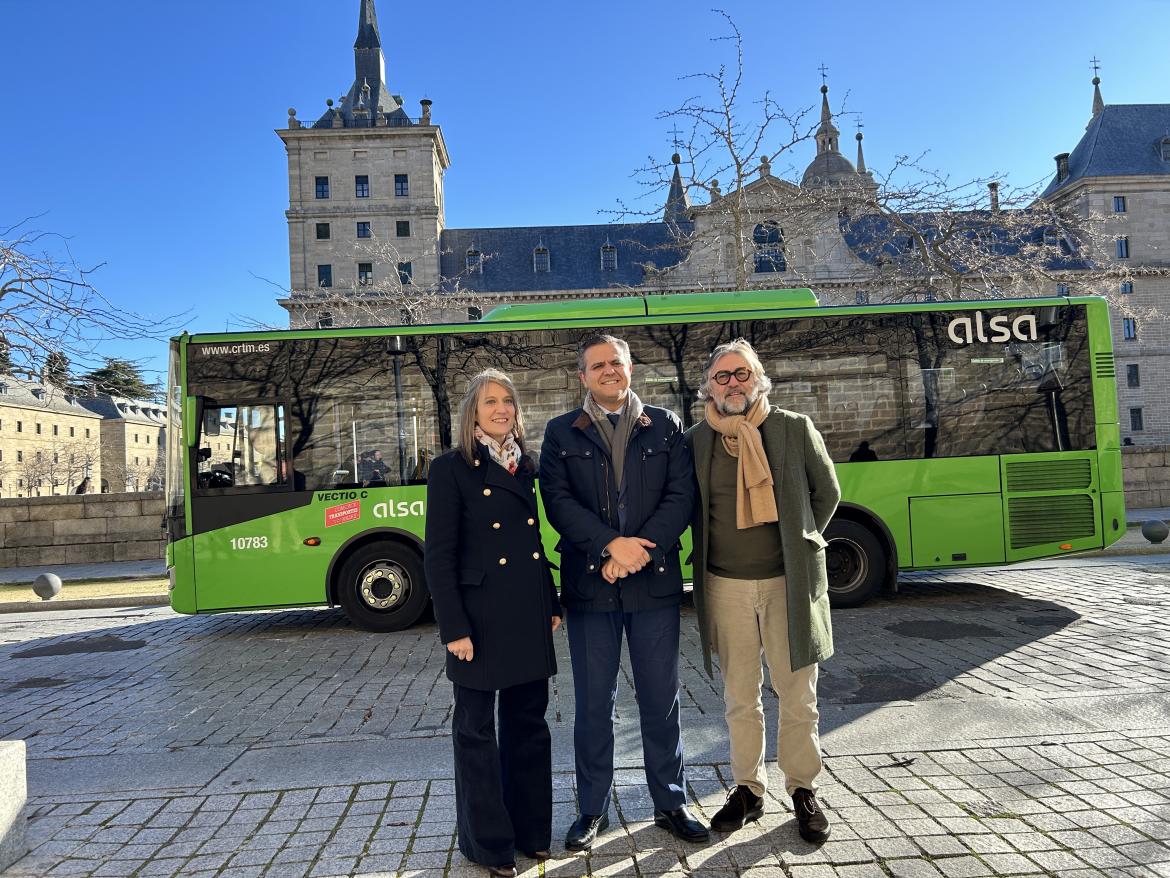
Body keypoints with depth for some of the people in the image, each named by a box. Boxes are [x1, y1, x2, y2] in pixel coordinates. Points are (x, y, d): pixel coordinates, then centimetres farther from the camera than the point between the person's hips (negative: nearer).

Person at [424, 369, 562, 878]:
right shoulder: (451, 469, -7)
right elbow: (439, 557, -10)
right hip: (480, 616, -5)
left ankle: (531, 831, 31)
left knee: (528, 722, 15)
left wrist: (552, 604, 12)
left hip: (529, 616, 6)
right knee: (476, 730, 8)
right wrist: (455, 628, -14)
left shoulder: (527, 468, 10)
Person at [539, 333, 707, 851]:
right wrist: (611, 545, -18)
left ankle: (670, 803, 28)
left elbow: (681, 496, -2)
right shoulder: (561, 433, 5)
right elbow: (558, 501, -6)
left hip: (655, 583, 1)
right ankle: (592, 809, 26)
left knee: (661, 700, 11)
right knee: (593, 704, 10)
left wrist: (637, 552, -14)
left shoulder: (664, 427, 6)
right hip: (590, 586, 0)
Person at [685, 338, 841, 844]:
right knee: (740, 697, 12)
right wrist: (711, 553, 7)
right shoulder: (695, 441, 1)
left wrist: (800, 546, 8)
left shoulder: (795, 429, 0)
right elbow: (687, 508, 12)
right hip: (725, 586, 1)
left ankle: (803, 790, 25)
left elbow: (827, 493, 10)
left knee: (797, 695, 8)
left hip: (787, 583, -1)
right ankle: (748, 788, 27)